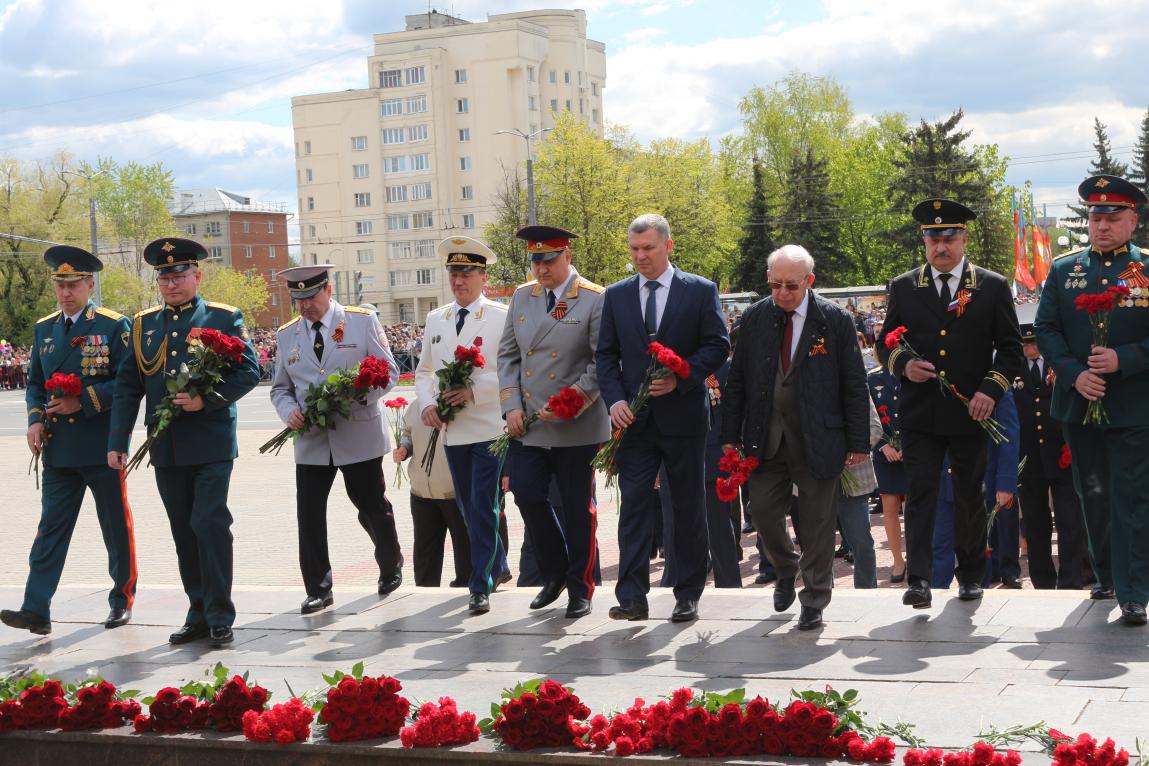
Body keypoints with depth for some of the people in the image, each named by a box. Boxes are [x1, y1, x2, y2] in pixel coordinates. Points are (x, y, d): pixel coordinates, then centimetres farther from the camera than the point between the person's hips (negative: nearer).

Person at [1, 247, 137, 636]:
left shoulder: (115, 326, -5)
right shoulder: (44, 329, 11)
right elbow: (35, 382, 16)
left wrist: (82, 401, -18)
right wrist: (35, 419, -1)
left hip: (102, 447, -4)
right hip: (58, 449, 4)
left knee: (116, 528, 7)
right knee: (51, 527, 0)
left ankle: (122, 600, 21)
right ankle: (36, 609, -2)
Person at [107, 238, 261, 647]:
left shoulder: (224, 318, 1)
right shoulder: (144, 324, 12)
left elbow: (248, 371, -5)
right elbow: (128, 386, 10)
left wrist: (208, 399, -19)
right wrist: (118, 441, 2)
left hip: (211, 445, -4)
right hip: (166, 448, 4)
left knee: (210, 526, -8)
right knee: (184, 533, 10)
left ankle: (219, 618, 1)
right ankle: (198, 613, 19)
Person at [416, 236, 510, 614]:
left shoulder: (502, 317, -5)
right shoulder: (435, 320, 11)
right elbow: (424, 371, 18)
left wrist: (475, 391, -19)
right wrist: (427, 403, -1)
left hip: (489, 427, -6)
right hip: (452, 429, 6)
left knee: (483, 508, -7)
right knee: (468, 507, 16)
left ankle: (480, 586, -1)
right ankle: (498, 568, 34)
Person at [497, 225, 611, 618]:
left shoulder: (594, 300, -7)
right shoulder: (521, 297, 9)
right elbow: (507, 355, 13)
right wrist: (511, 406, 1)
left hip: (577, 427, -4)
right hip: (527, 423, 4)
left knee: (578, 508, 5)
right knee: (527, 495, 0)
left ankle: (580, 589, 18)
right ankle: (555, 573, 23)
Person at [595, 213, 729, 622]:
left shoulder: (701, 291, 1)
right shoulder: (616, 295, 9)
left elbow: (718, 345, -3)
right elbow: (606, 355, 9)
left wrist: (680, 379, -16)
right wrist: (615, 399, -7)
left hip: (683, 415, -2)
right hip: (634, 418, 2)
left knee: (689, 508, 6)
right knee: (633, 504, -4)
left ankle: (688, 595, 15)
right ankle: (632, 596, -4)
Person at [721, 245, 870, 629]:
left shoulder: (836, 320, -4)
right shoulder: (754, 318, 4)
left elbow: (855, 386, -2)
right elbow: (737, 381, 8)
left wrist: (858, 442, -5)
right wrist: (731, 436, 5)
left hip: (818, 440, -3)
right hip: (765, 438, 3)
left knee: (817, 523, 4)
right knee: (762, 511, 4)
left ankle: (814, 601, 17)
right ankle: (786, 570, 34)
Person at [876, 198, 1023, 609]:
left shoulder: (993, 287, 3)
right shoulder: (902, 288, 7)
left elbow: (1010, 348, 4)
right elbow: (885, 343, 11)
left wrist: (991, 389, -11)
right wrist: (903, 364, -11)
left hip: (971, 412, 0)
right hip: (919, 415, 0)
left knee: (970, 497, 11)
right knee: (920, 494, -7)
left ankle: (971, 575, 26)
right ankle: (919, 580, -9)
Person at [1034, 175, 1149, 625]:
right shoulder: (1063, 272, 7)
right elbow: (1045, 330, 2)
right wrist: (1074, 374, -12)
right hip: (1079, 404, 4)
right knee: (1093, 496, 15)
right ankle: (1106, 576, 30)